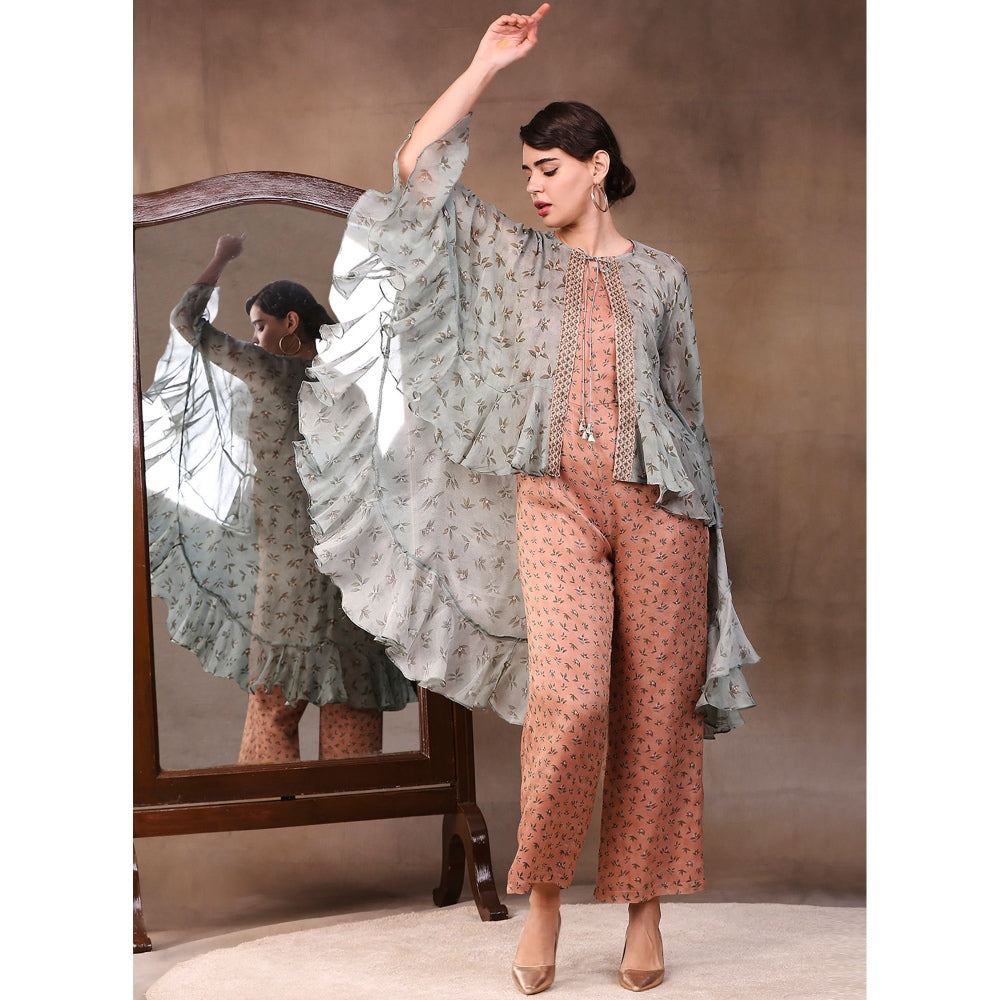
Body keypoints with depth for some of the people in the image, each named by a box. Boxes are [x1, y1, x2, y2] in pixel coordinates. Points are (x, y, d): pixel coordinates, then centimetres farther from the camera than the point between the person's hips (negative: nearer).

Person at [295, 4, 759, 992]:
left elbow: (686, 405, 16)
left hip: (657, 502, 1)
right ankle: (542, 894, -1)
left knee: (657, 707, -2)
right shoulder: (514, 258, 15)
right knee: (569, 695, -17)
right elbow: (419, 169, 5)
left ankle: (644, 908, 8)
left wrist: (704, 520, 12)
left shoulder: (661, 275, 15)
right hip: (555, 497, -1)